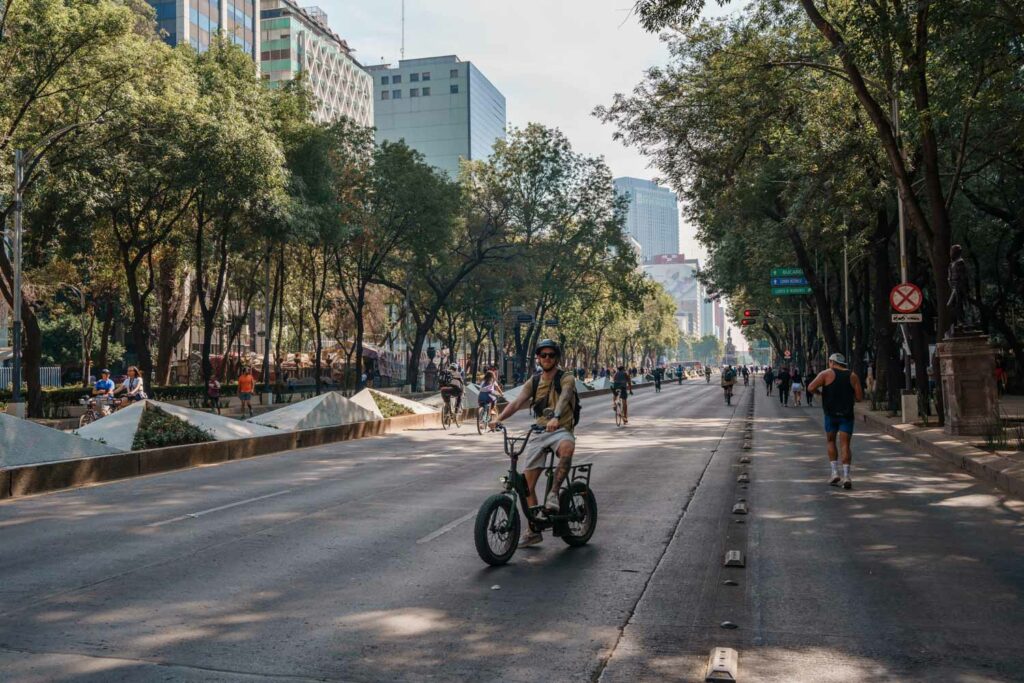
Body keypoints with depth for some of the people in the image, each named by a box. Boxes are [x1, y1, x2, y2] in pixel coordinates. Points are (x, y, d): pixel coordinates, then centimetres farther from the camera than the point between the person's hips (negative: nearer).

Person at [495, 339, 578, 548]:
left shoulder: (566, 379, -4)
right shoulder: (533, 382, 10)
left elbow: (564, 397, -25)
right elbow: (517, 402, -3)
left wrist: (555, 417, -45)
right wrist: (499, 418, -21)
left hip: (561, 430, -5)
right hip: (539, 432, 5)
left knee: (567, 447, -42)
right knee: (527, 482, 1)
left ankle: (553, 493, -27)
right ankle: (533, 530, 13)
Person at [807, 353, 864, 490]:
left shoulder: (826, 374, -2)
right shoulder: (853, 376, 6)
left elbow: (811, 388, -12)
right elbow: (860, 397, 2)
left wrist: (820, 393, 8)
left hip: (831, 413, -1)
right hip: (847, 414, 1)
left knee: (831, 441, 15)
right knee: (845, 444, 0)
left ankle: (834, 472, 7)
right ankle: (846, 476, -10)